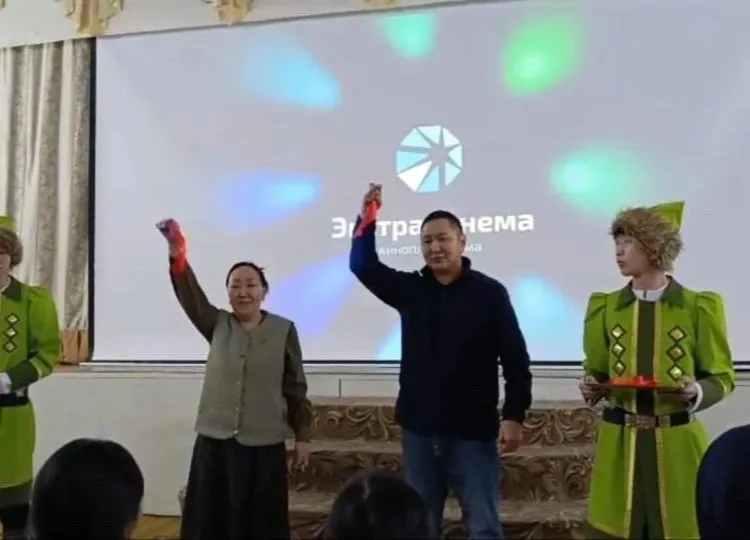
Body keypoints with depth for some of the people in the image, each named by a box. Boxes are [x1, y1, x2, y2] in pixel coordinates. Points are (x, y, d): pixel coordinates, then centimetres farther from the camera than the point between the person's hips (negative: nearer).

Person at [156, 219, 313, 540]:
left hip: (264, 444, -2)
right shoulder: (218, 326, 4)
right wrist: (177, 257, -31)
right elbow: (191, 297, -14)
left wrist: (303, 435, 0)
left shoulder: (284, 330, -1)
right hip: (215, 440, 2)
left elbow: (296, 387, 1)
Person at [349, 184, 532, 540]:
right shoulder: (409, 289, 6)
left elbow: (515, 359, -7)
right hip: (419, 429, 4)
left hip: (472, 431, -4)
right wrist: (367, 220, -12)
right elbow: (363, 266, 0)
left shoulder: (489, 292, -6)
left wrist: (514, 415, -13)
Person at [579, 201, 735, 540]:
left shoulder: (699, 307, -2)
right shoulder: (605, 307, 5)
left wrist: (697, 392, -19)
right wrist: (592, 386, -10)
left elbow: (722, 375, 2)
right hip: (618, 443, 2)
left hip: (678, 444, -2)